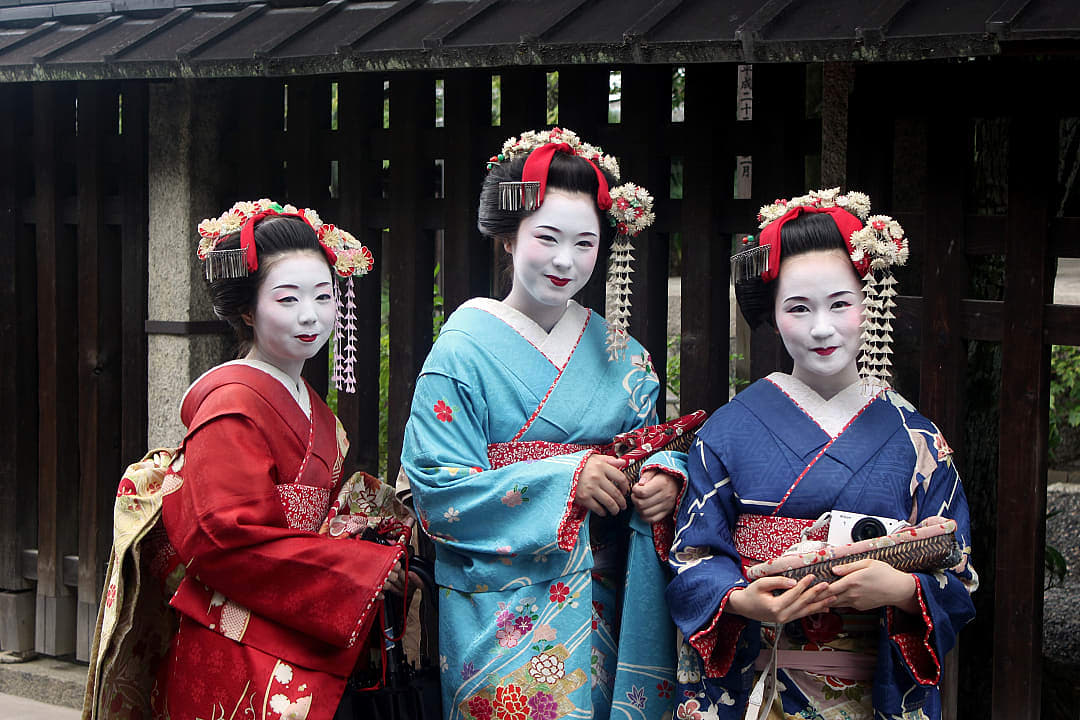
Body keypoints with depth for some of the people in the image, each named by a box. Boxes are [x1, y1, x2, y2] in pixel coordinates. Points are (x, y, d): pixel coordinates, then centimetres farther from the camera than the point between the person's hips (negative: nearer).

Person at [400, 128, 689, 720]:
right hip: (505, 605, -4)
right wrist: (567, 481, -20)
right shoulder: (465, 348, -5)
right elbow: (437, 488, -12)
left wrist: (664, 478, -13)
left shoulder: (618, 352, 10)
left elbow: (651, 443, 12)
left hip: (605, 603, 4)